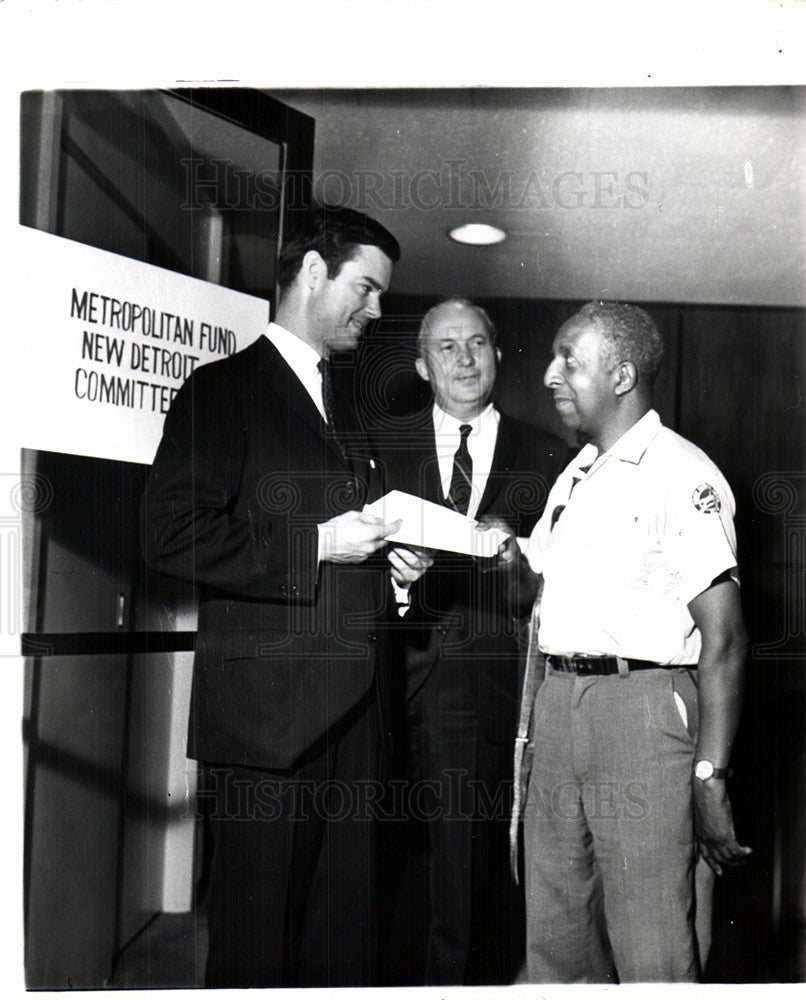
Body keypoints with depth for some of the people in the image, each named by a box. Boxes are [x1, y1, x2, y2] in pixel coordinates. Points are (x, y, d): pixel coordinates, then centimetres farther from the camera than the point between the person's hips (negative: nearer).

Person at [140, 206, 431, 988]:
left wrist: (386, 561, 9)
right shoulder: (223, 390, -3)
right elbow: (170, 534, -14)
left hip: (352, 710, 7)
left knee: (345, 936, 12)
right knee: (257, 940, 3)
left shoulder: (344, 415, 22)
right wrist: (314, 545, -15)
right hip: (267, 709, -7)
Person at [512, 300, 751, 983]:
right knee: (555, 942, 14)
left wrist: (710, 774, -17)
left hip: (642, 706, -7)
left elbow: (724, 637, -13)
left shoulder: (680, 473, -7)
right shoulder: (573, 479, 18)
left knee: (651, 955, 1)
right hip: (557, 702, 7)